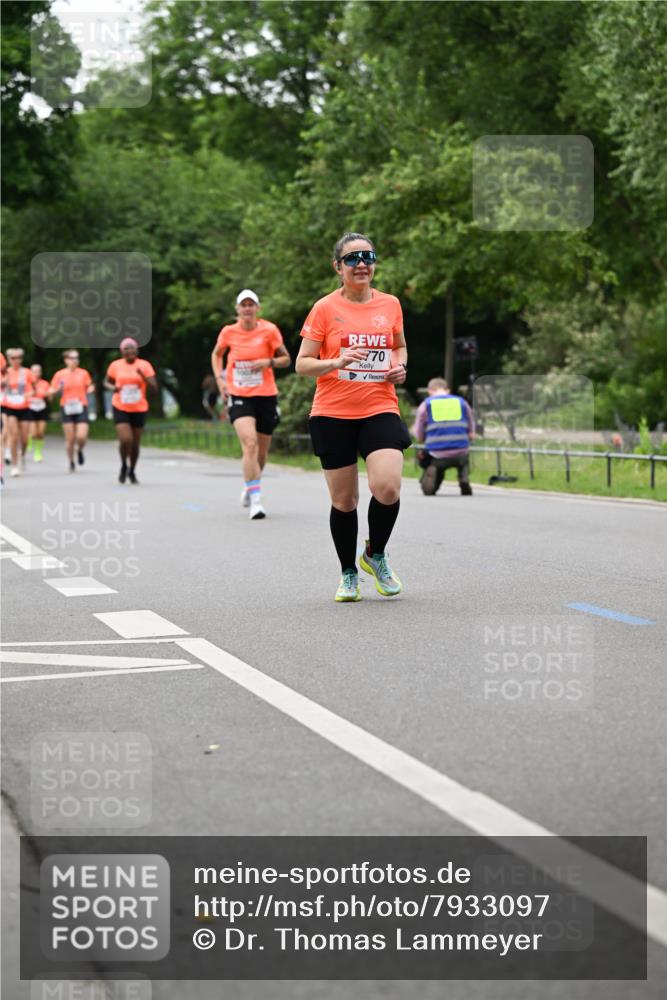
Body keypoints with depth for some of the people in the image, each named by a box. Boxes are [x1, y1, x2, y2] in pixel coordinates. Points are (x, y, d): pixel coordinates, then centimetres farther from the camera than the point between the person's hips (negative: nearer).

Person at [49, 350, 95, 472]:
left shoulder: (84, 373, 5)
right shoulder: (60, 374, 2)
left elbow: (89, 388, 15)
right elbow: (51, 393, 6)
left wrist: (90, 389, -8)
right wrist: (57, 390, -16)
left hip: (81, 408, 0)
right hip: (66, 409, 0)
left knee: (82, 437, -13)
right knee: (70, 439, -1)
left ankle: (79, 450, 22)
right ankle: (71, 463, 17)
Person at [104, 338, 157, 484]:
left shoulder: (145, 365, -4)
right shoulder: (115, 365, -1)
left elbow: (154, 388, -8)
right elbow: (107, 382, 14)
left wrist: (142, 375, -23)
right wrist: (113, 387, -9)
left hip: (139, 410, 1)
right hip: (120, 408, -1)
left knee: (135, 444, 8)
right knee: (125, 440, -17)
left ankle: (132, 471, 31)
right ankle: (124, 465, 11)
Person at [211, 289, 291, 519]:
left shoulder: (269, 330, -4)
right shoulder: (228, 332, 0)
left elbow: (286, 359, 3)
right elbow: (216, 355, 18)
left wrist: (269, 362, -16)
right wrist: (220, 378, 4)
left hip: (265, 396, 1)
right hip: (238, 396, -1)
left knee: (261, 451, 11)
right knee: (250, 444, -21)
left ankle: (249, 487, 41)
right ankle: (255, 500, -23)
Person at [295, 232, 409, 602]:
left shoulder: (390, 304, 7)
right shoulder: (325, 308, -2)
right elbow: (302, 364, -2)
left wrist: (399, 366, 3)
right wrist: (338, 361, -19)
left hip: (380, 409, 1)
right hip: (333, 414, -1)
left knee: (388, 488, -18)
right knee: (344, 500, 4)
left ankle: (376, 555, 10)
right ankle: (348, 575, 25)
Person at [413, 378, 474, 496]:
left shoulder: (425, 405, 8)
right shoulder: (462, 402, 12)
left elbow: (419, 437, 9)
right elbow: (471, 435, 14)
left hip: (437, 456, -2)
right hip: (460, 454, 2)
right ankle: (464, 479, 5)